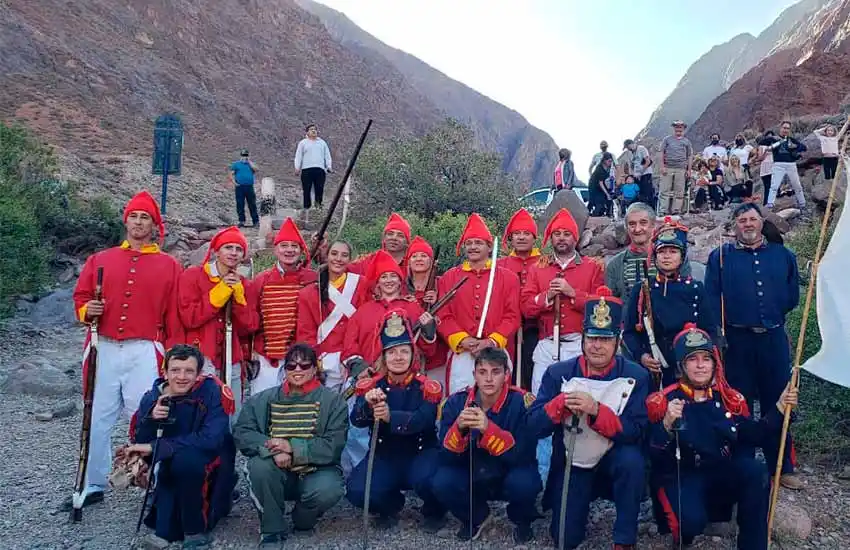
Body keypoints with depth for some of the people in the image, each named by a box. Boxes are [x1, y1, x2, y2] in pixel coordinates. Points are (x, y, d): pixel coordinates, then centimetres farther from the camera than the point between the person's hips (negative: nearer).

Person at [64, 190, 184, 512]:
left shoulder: (169, 266, 5)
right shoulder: (99, 260, 13)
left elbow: (175, 317, 2)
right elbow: (80, 297, 16)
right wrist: (86, 311, -7)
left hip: (145, 353, -3)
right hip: (104, 351, 3)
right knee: (97, 420, 9)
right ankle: (92, 486, 21)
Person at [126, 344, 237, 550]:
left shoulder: (213, 391, -20)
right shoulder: (153, 398, -8)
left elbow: (211, 439, -29)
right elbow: (138, 444, -8)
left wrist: (156, 447, -28)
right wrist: (151, 419, -28)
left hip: (213, 459, -5)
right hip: (175, 467, 5)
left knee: (185, 460, -32)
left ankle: (196, 532, -14)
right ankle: (166, 529, 2)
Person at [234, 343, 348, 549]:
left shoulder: (332, 400, -6)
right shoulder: (263, 399, 1)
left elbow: (333, 447, -14)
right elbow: (241, 433, -8)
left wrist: (292, 446, -24)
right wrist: (273, 449, -26)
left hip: (316, 471, -2)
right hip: (277, 475, 2)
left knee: (328, 490, -33)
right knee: (260, 465, -29)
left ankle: (302, 520, 5)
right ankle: (272, 532, -7)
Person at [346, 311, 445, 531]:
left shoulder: (427, 388, -10)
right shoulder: (371, 386, -2)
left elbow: (423, 420, -28)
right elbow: (357, 421, -16)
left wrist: (390, 416, -47)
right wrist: (367, 404, -39)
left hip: (421, 453, -2)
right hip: (384, 455, 3)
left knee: (427, 479, -34)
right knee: (357, 491, -22)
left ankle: (434, 511, 5)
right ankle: (391, 505, 15)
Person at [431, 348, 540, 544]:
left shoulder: (523, 403, -19)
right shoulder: (456, 402, -12)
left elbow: (523, 456, -26)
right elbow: (447, 456, -15)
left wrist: (488, 429, -41)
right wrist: (459, 428, -36)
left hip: (509, 475, -2)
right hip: (471, 477, 2)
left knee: (524, 483, -34)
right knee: (442, 482, -26)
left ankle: (521, 521, 4)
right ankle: (476, 517, 8)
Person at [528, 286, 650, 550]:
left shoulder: (636, 376, -13)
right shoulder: (558, 373, -10)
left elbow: (635, 432, -22)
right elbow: (534, 426, -13)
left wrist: (596, 410, -36)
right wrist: (561, 403, -31)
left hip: (614, 459, -1)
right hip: (570, 464, 2)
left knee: (632, 459, -34)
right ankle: (580, 501, 31)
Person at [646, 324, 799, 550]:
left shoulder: (730, 399, 5)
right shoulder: (663, 401, -9)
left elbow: (753, 436, 7)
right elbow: (654, 455, -15)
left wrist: (780, 407, -1)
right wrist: (667, 424, -33)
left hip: (722, 476, 4)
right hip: (679, 478, -4)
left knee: (756, 471, -27)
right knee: (692, 520, -33)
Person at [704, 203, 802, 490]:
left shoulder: (783, 256, 10)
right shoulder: (720, 256, 2)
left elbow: (792, 295, 14)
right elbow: (712, 299, -3)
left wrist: (773, 315, 4)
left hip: (774, 339, 2)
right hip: (737, 340, -2)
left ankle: (782, 467, 19)